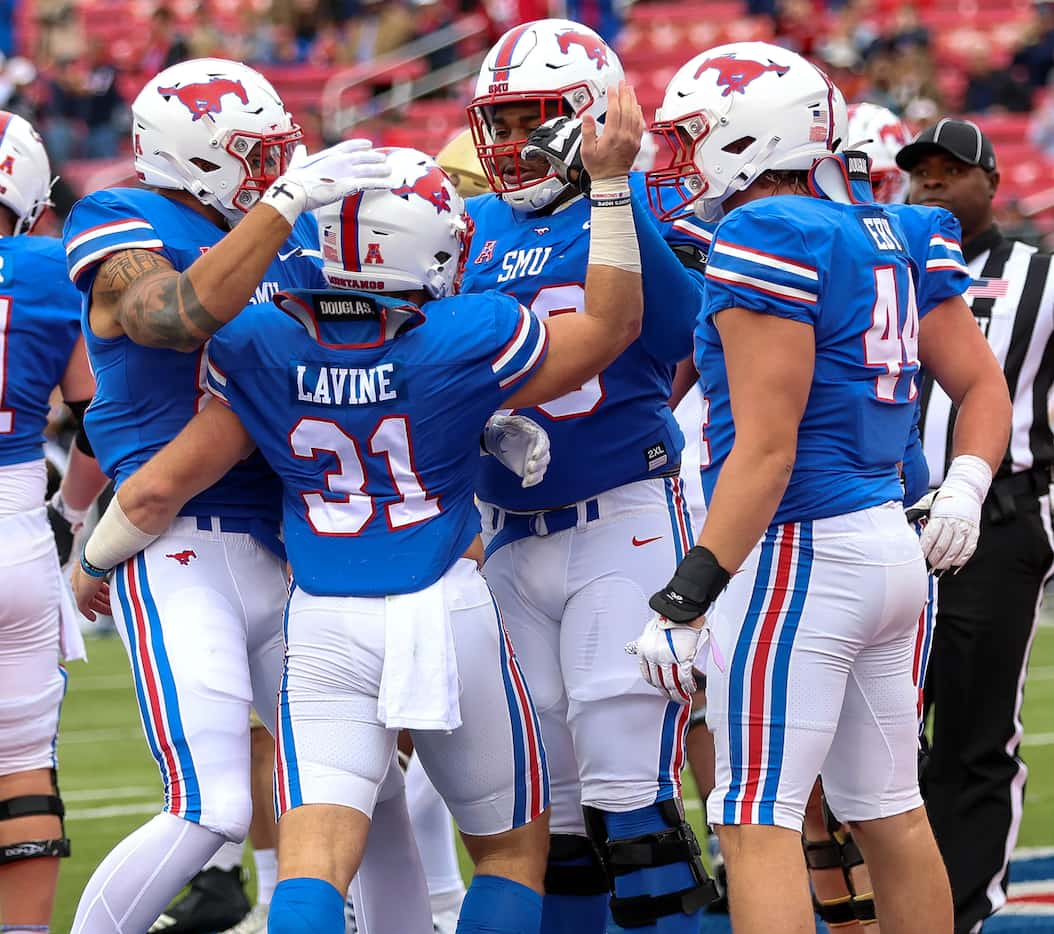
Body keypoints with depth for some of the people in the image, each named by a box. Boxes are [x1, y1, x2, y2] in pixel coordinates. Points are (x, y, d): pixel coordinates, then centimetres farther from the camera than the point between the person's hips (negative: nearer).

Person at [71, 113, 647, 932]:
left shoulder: (267, 351, -3)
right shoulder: (468, 343, -12)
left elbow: (162, 488, 2)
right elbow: (612, 327, 3)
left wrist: (96, 562, 21)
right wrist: (610, 183, 4)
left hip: (324, 627, 1)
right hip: (447, 618, -1)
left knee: (313, 862, -5)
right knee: (513, 846, 17)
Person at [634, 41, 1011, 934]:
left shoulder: (766, 238, -14)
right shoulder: (887, 235, 13)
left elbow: (766, 450, -19)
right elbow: (982, 384, 18)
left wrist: (686, 602, -18)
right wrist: (964, 492, 9)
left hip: (796, 556, -9)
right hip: (889, 544, 9)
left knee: (757, 823, -8)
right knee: (890, 816, 14)